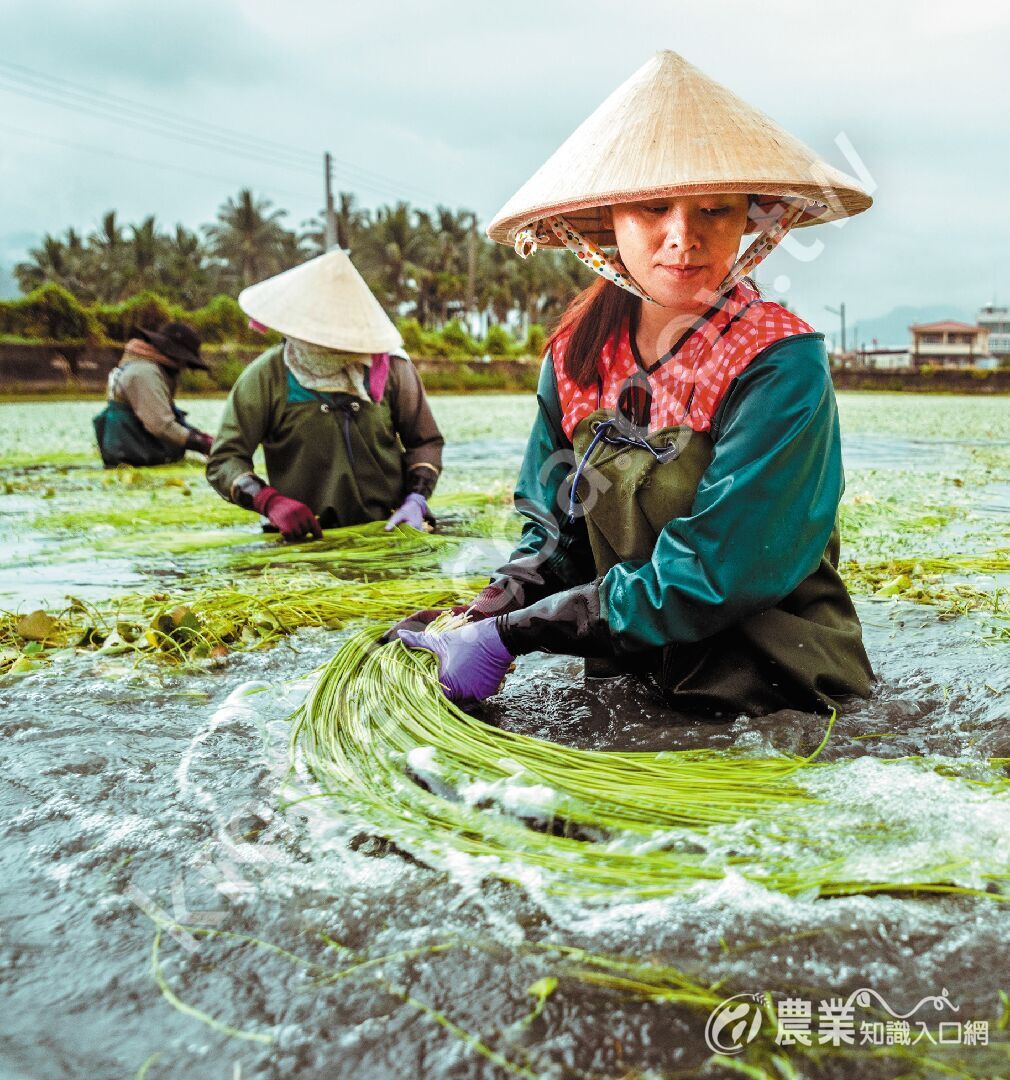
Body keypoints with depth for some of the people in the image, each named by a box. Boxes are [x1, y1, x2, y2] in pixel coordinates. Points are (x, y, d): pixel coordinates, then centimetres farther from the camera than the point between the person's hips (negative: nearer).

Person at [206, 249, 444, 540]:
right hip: (305, 538, -1)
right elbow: (223, 460, 0)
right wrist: (271, 502, -18)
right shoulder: (266, 376, -2)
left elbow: (425, 441, 14)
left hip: (386, 530, 1)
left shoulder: (390, 366, 4)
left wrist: (416, 500, -3)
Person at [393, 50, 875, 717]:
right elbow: (557, 526, 7)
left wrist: (511, 635, -21)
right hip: (624, 675, 5)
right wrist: (480, 616, -11)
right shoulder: (579, 352, -1)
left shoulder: (781, 367, -17)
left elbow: (709, 575, -22)